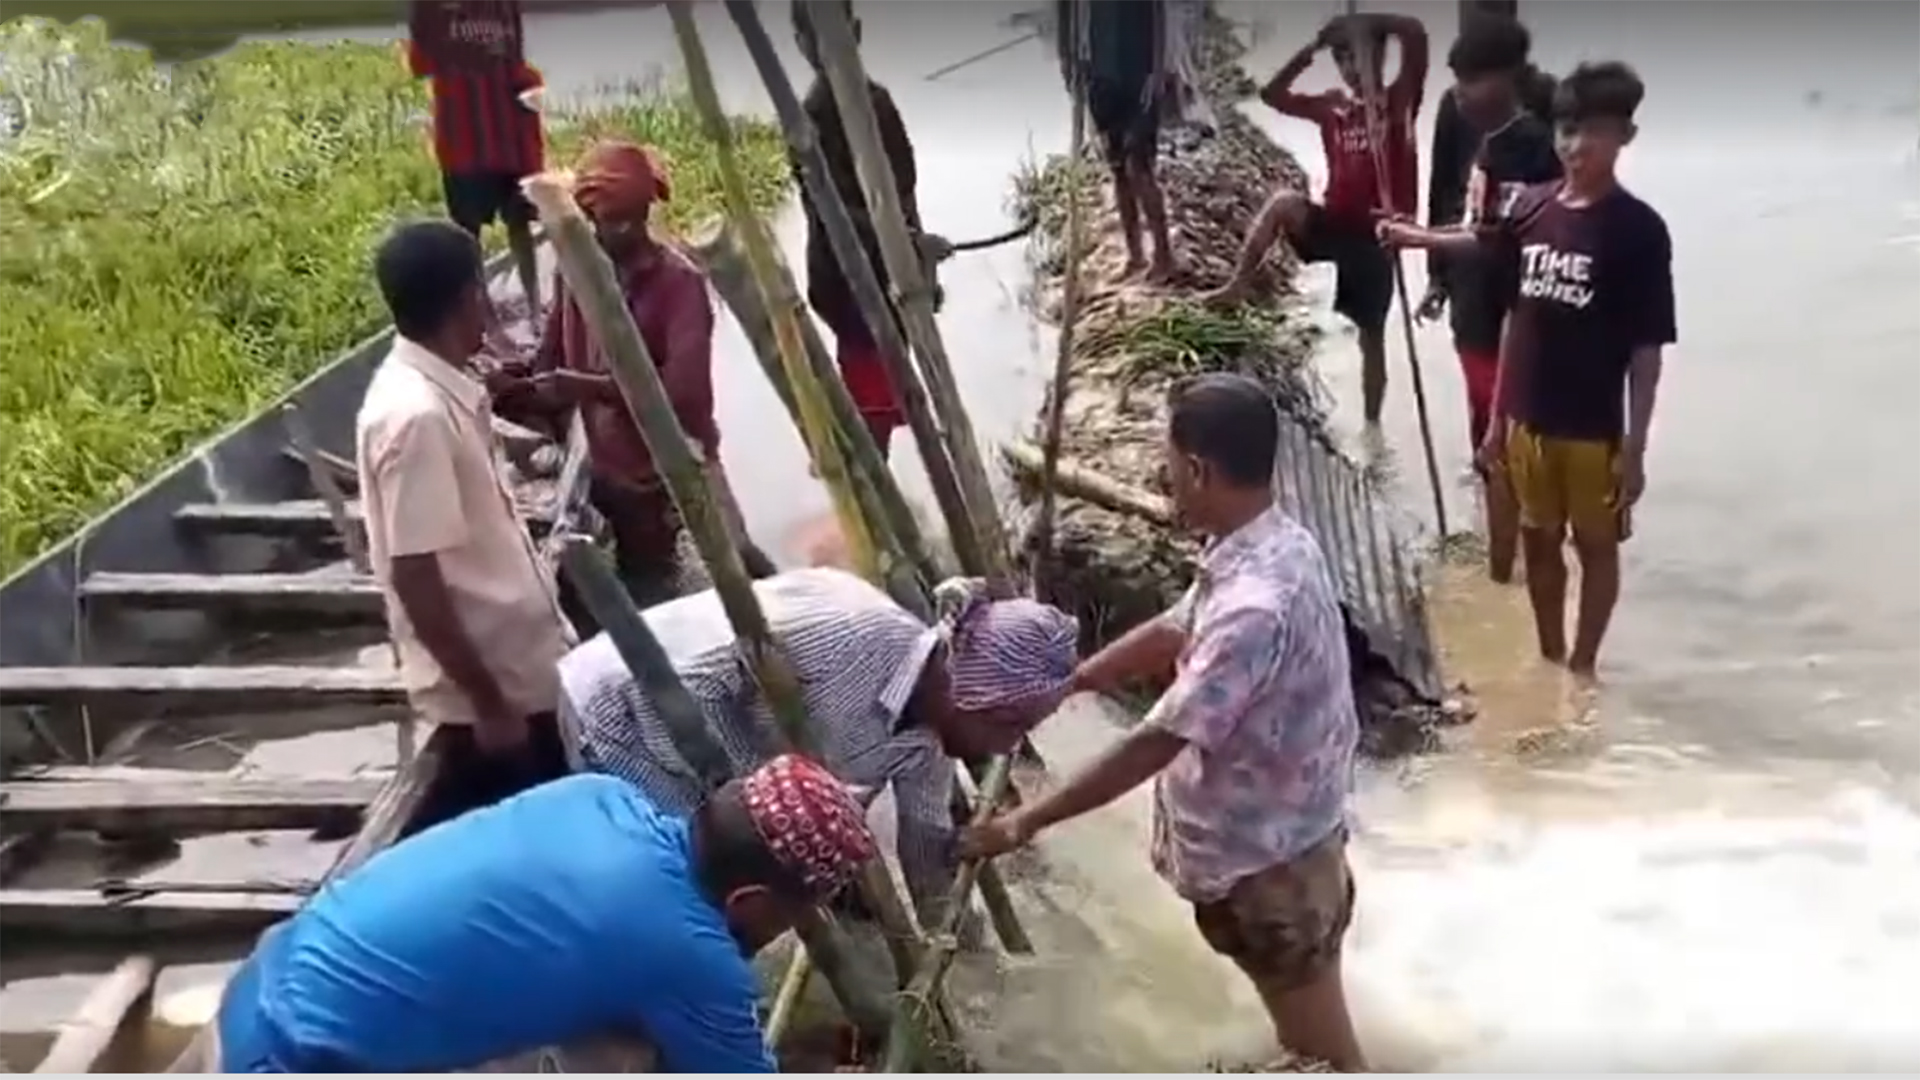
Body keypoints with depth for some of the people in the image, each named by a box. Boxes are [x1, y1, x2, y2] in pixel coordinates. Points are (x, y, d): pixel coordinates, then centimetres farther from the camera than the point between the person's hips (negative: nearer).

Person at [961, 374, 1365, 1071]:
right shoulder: (1266, 545, -3)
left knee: (1322, 1051, 9)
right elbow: (1172, 633, 11)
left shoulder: (1255, 603, -35)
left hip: (1267, 855, -9)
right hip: (1271, 828, 9)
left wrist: (1027, 821, -24)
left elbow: (1157, 744, -33)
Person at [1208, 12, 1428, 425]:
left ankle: (1371, 427, 21)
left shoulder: (1399, 99, -6)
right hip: (1334, 223, 3)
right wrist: (1313, 47, -2)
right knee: (1284, 201, -28)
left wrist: (1363, 23, -16)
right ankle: (1237, 284, -22)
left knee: (1371, 335, 6)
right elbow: (1273, 94, 5)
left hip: (1375, 234, -3)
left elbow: (1415, 33, -21)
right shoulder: (1331, 106, 7)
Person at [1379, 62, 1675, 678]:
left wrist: (1635, 447, -12)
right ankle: (1549, 659, 33)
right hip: (1528, 418, 4)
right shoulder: (1530, 208, 0)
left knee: (1596, 545, 12)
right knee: (1539, 540, 16)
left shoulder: (1638, 229, -12)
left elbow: (1647, 350, -11)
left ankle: (1582, 667, 26)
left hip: (1594, 427, -4)